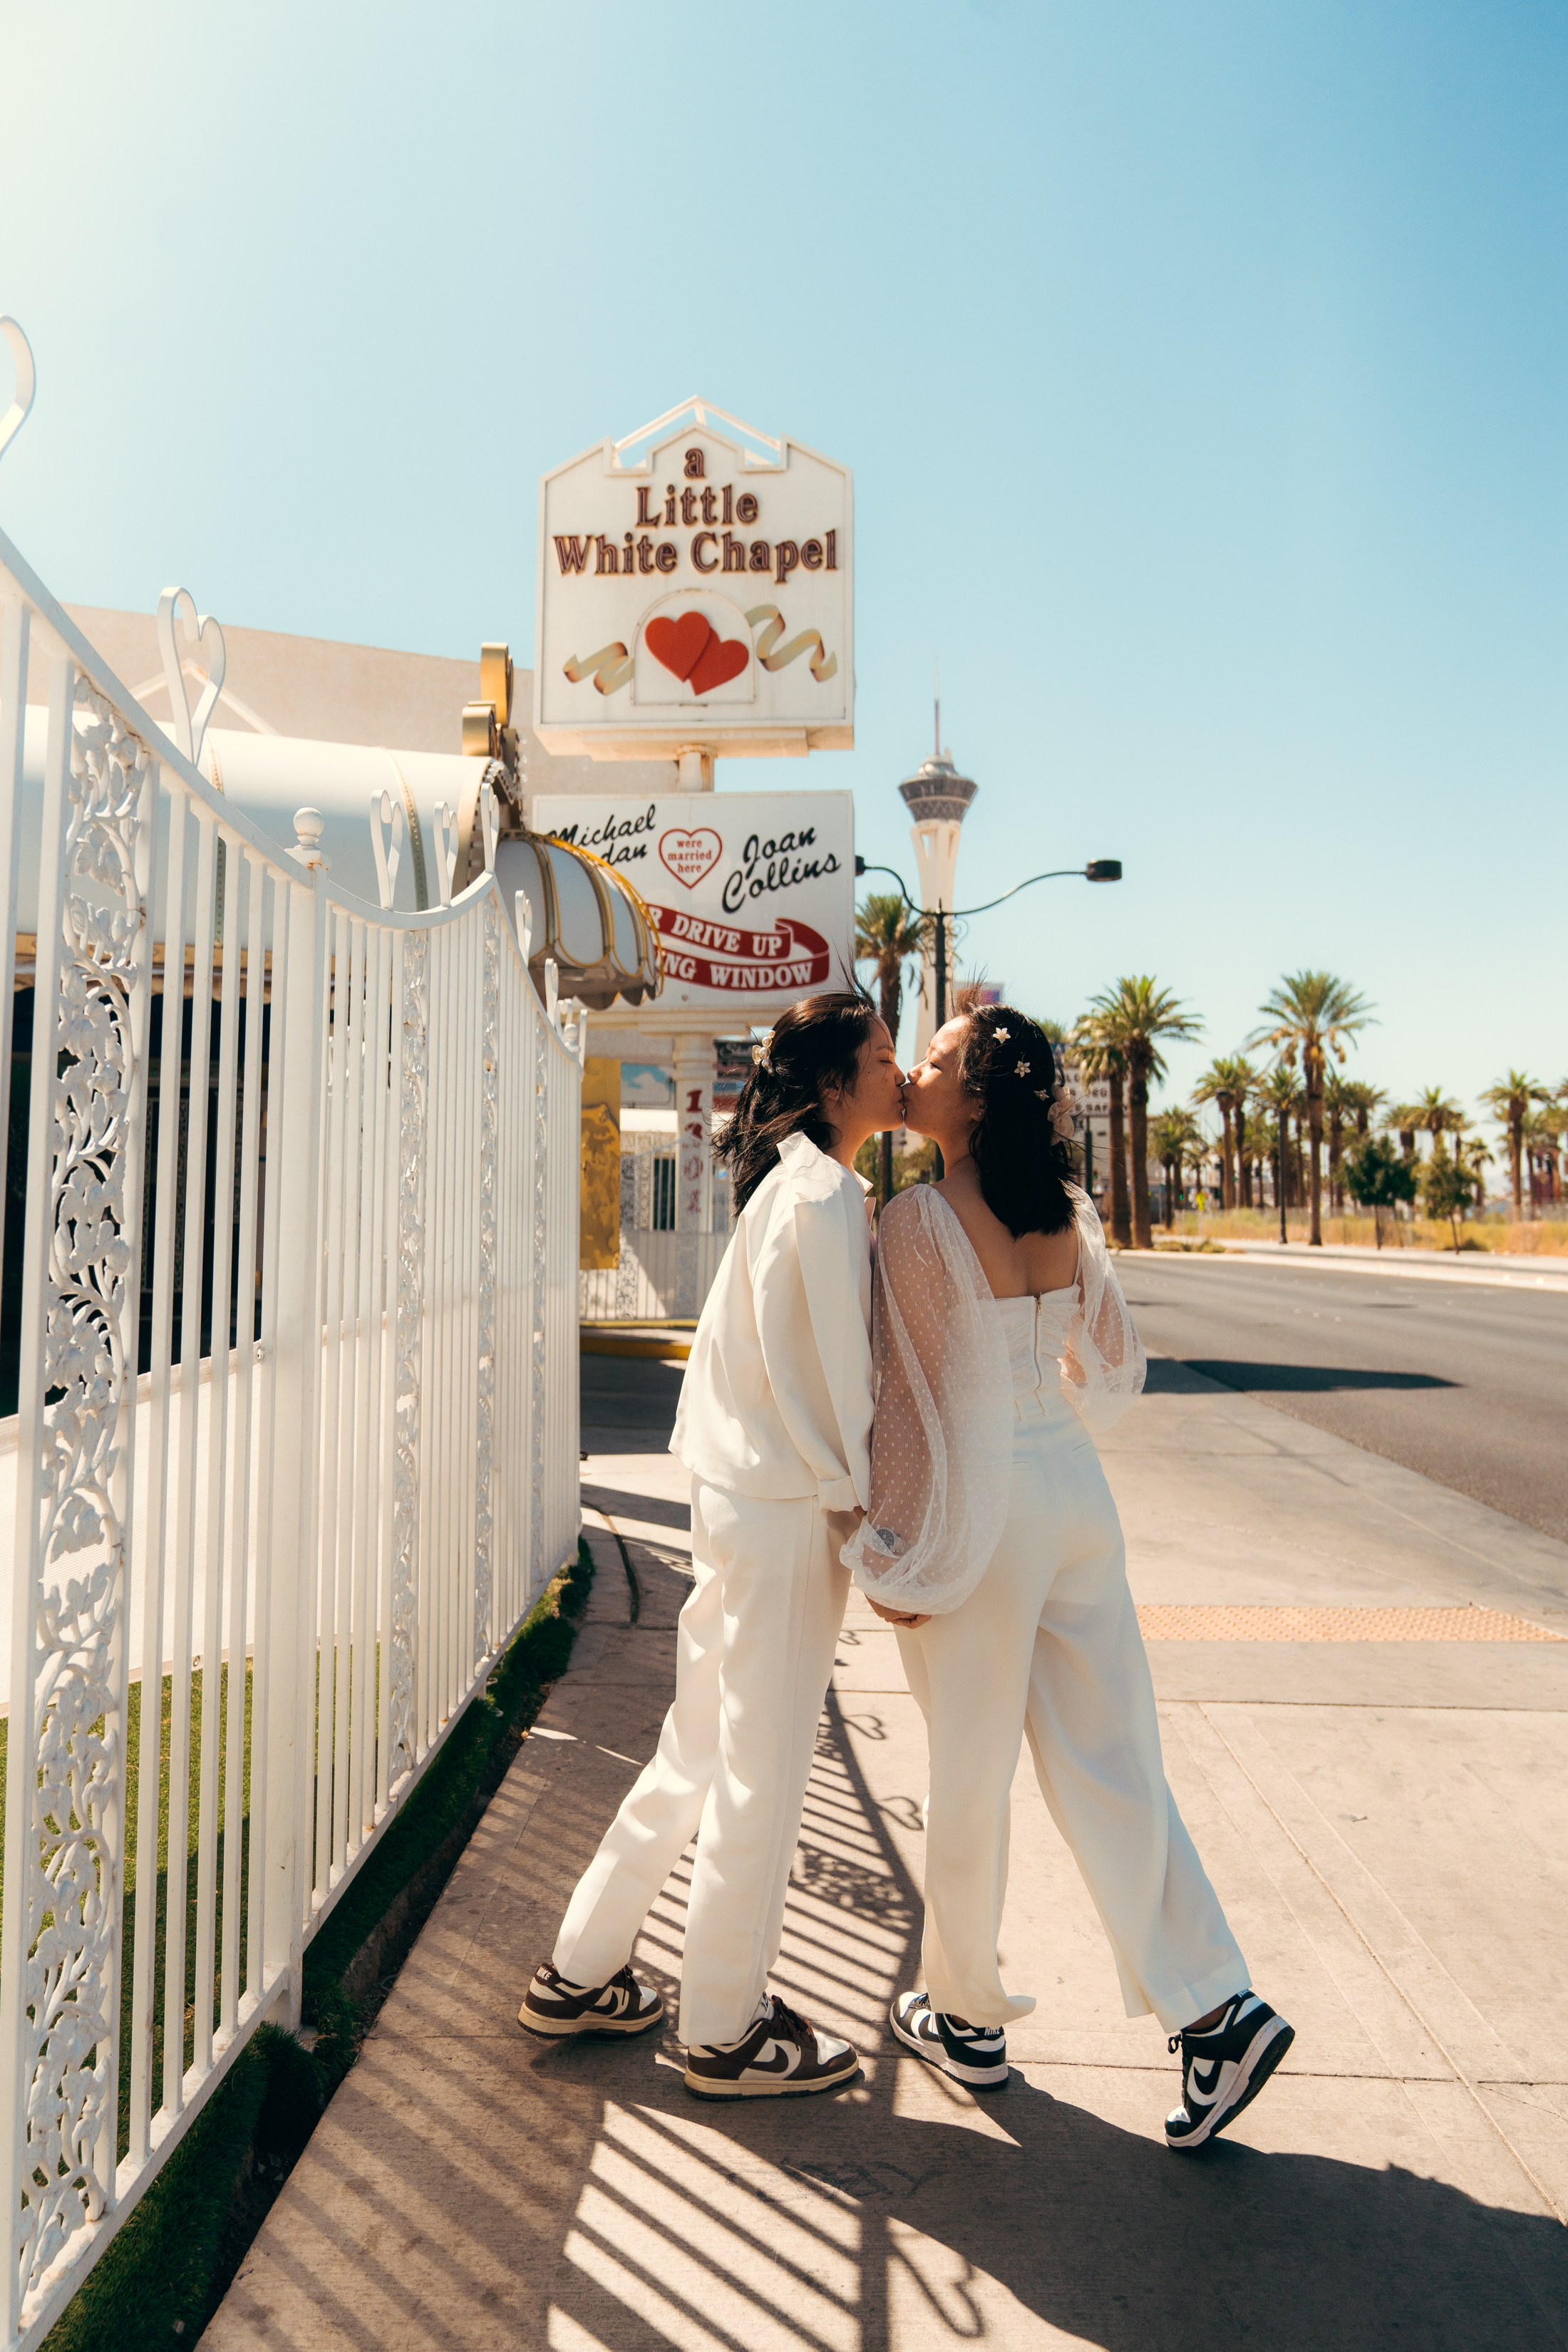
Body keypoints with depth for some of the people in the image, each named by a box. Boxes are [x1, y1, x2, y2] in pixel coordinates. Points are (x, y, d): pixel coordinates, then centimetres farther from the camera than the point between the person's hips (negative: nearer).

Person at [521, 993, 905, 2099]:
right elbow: (829, 1374, -16)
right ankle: (729, 2031, 25)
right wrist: (861, 1510, -8)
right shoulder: (824, 1196, -16)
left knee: (701, 1755, 20)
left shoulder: (797, 1181, 14)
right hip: (787, 1507, -10)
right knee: (763, 1771, 6)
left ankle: (581, 1974, 34)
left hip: (741, 1495, 10)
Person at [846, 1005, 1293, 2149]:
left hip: (984, 1509, -6)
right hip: (1078, 1494, 6)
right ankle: (1219, 2010, 14)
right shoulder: (1065, 1212, 4)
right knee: (1108, 1764, 14)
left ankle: (970, 2019, 30)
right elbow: (1113, 1366, 13)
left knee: (969, 1776, 11)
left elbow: (920, 1397, -15)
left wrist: (899, 1559, -8)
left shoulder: (923, 1219, -16)